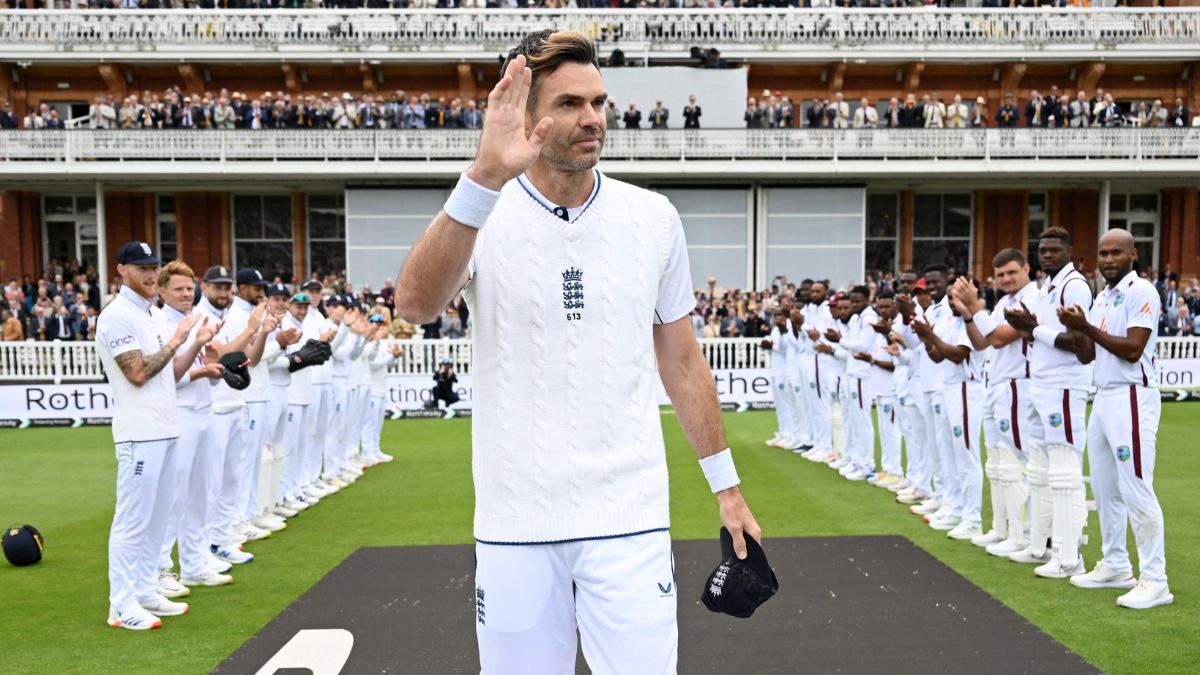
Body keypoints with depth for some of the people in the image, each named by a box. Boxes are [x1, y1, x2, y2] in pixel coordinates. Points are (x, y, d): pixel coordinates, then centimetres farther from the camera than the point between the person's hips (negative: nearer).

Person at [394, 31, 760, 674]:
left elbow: (681, 360, 9)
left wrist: (726, 486, 10)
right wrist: (485, 177, -37)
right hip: (512, 523, 0)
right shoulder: (482, 213, -4)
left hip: (630, 518, 1)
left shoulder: (654, 217, 2)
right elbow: (416, 304, -25)